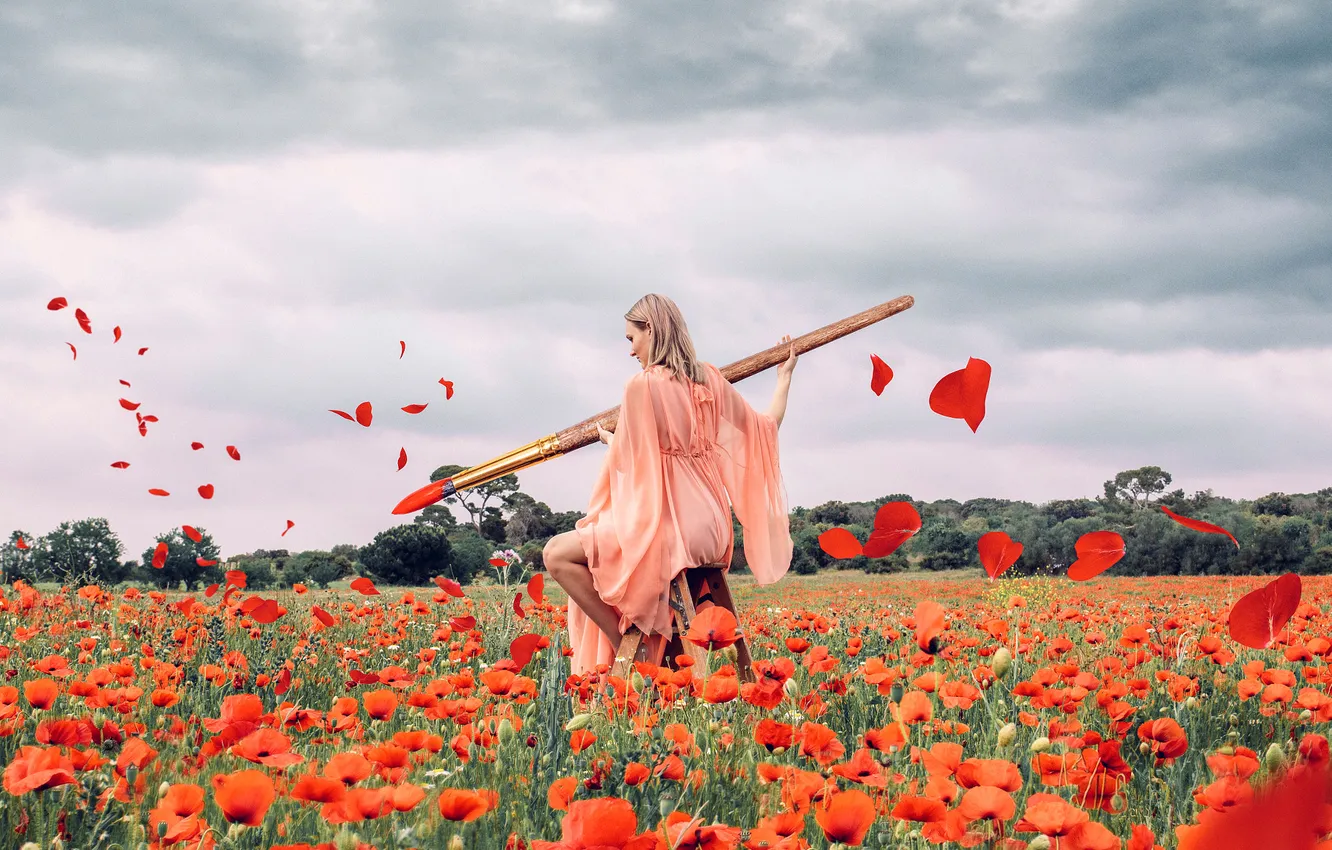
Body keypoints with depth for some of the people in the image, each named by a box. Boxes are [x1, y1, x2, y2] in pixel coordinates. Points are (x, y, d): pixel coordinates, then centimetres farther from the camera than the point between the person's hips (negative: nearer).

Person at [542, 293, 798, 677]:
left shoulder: (641, 385, -12)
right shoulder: (711, 379, 7)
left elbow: (628, 459, -6)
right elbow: (764, 427, 18)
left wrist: (610, 439, 17)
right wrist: (784, 377, 35)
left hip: (668, 525, -8)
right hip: (711, 529, 8)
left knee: (556, 554, -3)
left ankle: (625, 643, -8)